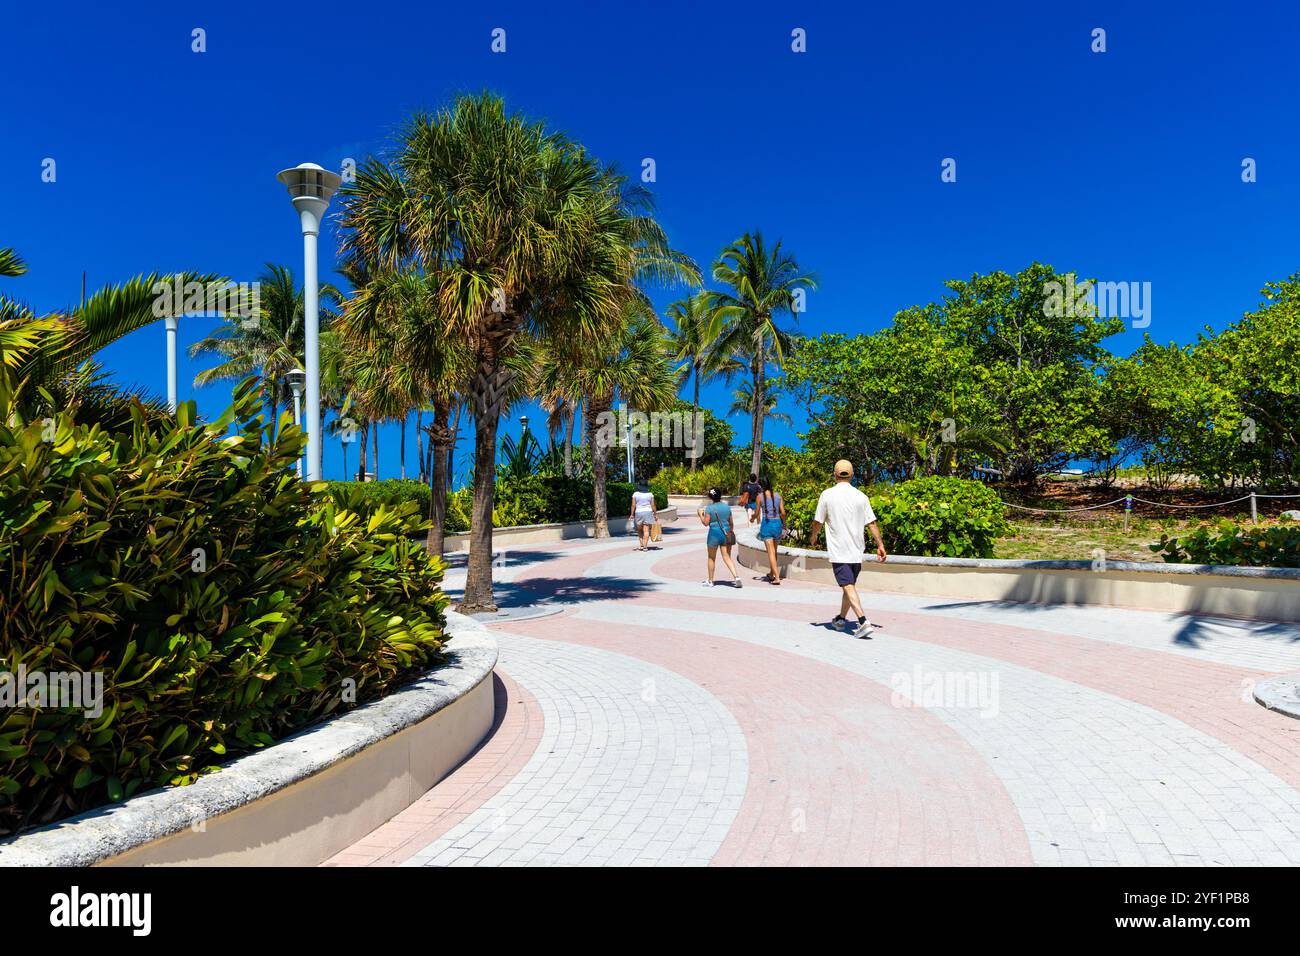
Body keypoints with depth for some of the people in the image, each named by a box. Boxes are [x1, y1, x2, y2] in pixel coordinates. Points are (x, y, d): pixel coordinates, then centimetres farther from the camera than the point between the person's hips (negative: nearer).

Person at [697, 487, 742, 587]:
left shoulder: (709, 508, -10)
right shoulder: (727, 507, 5)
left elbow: (706, 523, -10)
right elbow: (731, 522, 9)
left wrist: (700, 514, 4)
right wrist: (730, 533, 22)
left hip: (714, 534, -4)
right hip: (726, 533, 4)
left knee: (711, 558, 11)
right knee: (727, 557, 7)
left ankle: (710, 581, 19)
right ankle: (736, 577, -10)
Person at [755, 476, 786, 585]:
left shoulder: (760, 496, -5)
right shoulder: (777, 495, 4)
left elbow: (757, 512, 3)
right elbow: (783, 513, 2)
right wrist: (784, 523, 19)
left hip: (767, 523, -4)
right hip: (777, 523, 4)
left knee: (770, 552, -4)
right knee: (774, 550, 19)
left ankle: (777, 578, -11)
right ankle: (772, 574, 31)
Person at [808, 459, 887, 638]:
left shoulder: (827, 494, -5)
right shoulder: (860, 496, 2)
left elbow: (818, 522, 1)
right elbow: (872, 524, 1)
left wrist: (813, 537, 19)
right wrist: (880, 545, 8)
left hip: (838, 551, -4)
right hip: (856, 551, 4)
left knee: (848, 587, -8)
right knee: (850, 585, 18)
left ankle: (864, 622, -22)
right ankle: (840, 619, 32)